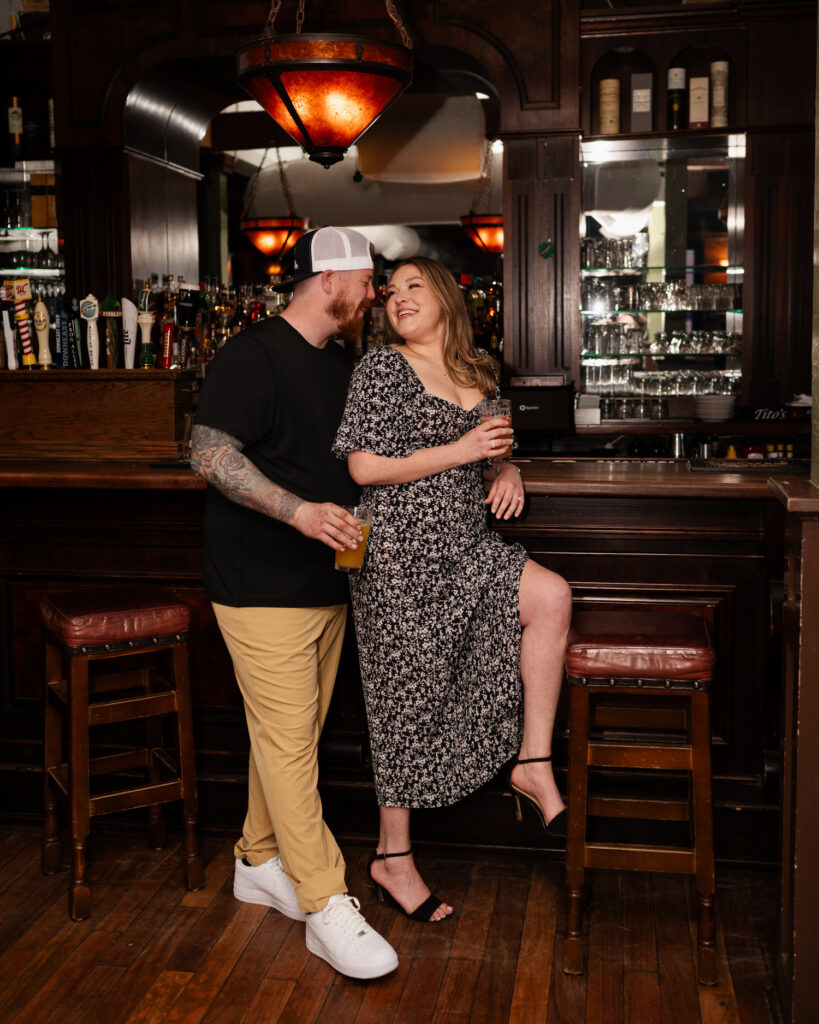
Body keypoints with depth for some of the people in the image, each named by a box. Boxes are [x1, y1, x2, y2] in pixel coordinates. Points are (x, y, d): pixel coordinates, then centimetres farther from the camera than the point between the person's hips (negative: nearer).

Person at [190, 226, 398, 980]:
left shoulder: (340, 364, 15)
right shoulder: (255, 356, -13)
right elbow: (209, 455, -20)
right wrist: (298, 511, -30)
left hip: (326, 582, 9)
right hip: (263, 588, -9)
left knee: (291, 736, 16)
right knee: (287, 741, -4)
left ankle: (260, 862, 32)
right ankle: (326, 906, 4)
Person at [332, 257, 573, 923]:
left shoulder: (477, 375, 14)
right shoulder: (384, 367, -6)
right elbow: (364, 468, -13)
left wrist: (507, 472, 2)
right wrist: (459, 452, -15)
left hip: (466, 546, 6)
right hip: (403, 551, -6)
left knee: (551, 596, -19)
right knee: (410, 698, 1)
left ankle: (534, 764, -6)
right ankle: (394, 856, 19)